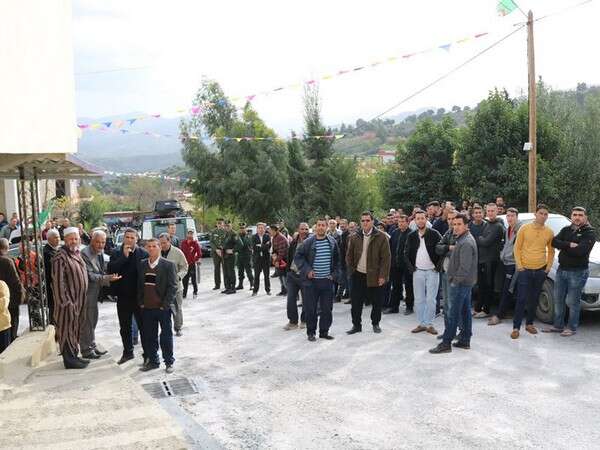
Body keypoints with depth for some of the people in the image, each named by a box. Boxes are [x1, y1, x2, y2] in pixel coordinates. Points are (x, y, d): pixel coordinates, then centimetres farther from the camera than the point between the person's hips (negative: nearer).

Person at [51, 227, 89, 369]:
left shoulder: (77, 253, 11)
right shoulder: (61, 257, -14)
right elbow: (58, 281, -19)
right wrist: (65, 301, -21)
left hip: (79, 300, 8)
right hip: (68, 300, -8)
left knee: (75, 328, 15)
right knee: (67, 328, -1)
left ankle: (74, 356, 24)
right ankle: (69, 360, 6)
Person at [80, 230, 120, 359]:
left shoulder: (100, 252, 7)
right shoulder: (85, 254, -19)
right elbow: (90, 275, -23)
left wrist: (109, 276, 2)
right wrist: (107, 278, -30)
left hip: (95, 293, 9)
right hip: (87, 293, -9)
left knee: (93, 321, 18)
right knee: (86, 322, 2)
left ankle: (92, 346, 30)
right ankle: (86, 350, 13)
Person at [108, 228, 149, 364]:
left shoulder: (143, 253, -6)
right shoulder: (116, 253, 2)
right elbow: (111, 269, -13)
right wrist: (124, 256, -18)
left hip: (139, 296, -3)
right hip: (123, 296, 3)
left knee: (143, 326, 4)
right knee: (124, 327, 15)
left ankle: (147, 353, 14)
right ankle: (128, 352, 31)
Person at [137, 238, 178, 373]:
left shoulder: (169, 265, -6)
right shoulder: (141, 264, 7)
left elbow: (173, 286, -8)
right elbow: (139, 285, 11)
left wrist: (166, 305, -13)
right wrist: (140, 302, 3)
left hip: (163, 308, -4)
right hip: (147, 308, 4)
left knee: (166, 336, 7)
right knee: (149, 336, 11)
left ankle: (169, 362, 20)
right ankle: (153, 361, 26)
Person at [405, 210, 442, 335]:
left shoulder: (434, 234, -3)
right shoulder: (411, 236, 7)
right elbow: (406, 253, 12)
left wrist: (438, 266, -9)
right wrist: (411, 267, 2)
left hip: (432, 271, -3)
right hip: (418, 271, 3)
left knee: (431, 299, -1)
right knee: (419, 299, 5)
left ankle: (429, 324, 8)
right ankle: (421, 323, 14)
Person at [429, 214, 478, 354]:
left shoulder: (465, 243, -20)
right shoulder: (463, 239, 14)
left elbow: (465, 267, -24)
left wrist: (455, 280, -18)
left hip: (459, 283, -10)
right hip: (466, 282, 10)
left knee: (453, 313, -6)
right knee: (465, 311, 13)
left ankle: (446, 343, -1)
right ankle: (465, 340, 20)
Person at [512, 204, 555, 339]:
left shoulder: (549, 232, 3)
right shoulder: (525, 228, -5)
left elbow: (551, 251, 13)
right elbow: (517, 247, -2)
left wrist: (548, 266, 4)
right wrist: (519, 265, -8)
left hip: (540, 270, 3)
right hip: (525, 269, -3)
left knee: (534, 299, 12)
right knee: (521, 299, -4)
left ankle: (529, 324, 26)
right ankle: (516, 327, 0)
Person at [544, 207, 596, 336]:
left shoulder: (589, 233, -7)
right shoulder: (566, 230, 11)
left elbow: (580, 251, -22)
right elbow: (554, 242, -5)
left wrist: (563, 246, -9)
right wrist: (569, 245, -18)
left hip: (578, 272, -6)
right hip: (561, 269, 6)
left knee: (573, 301, 0)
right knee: (558, 299, 12)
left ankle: (572, 328, 13)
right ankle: (558, 325, 23)